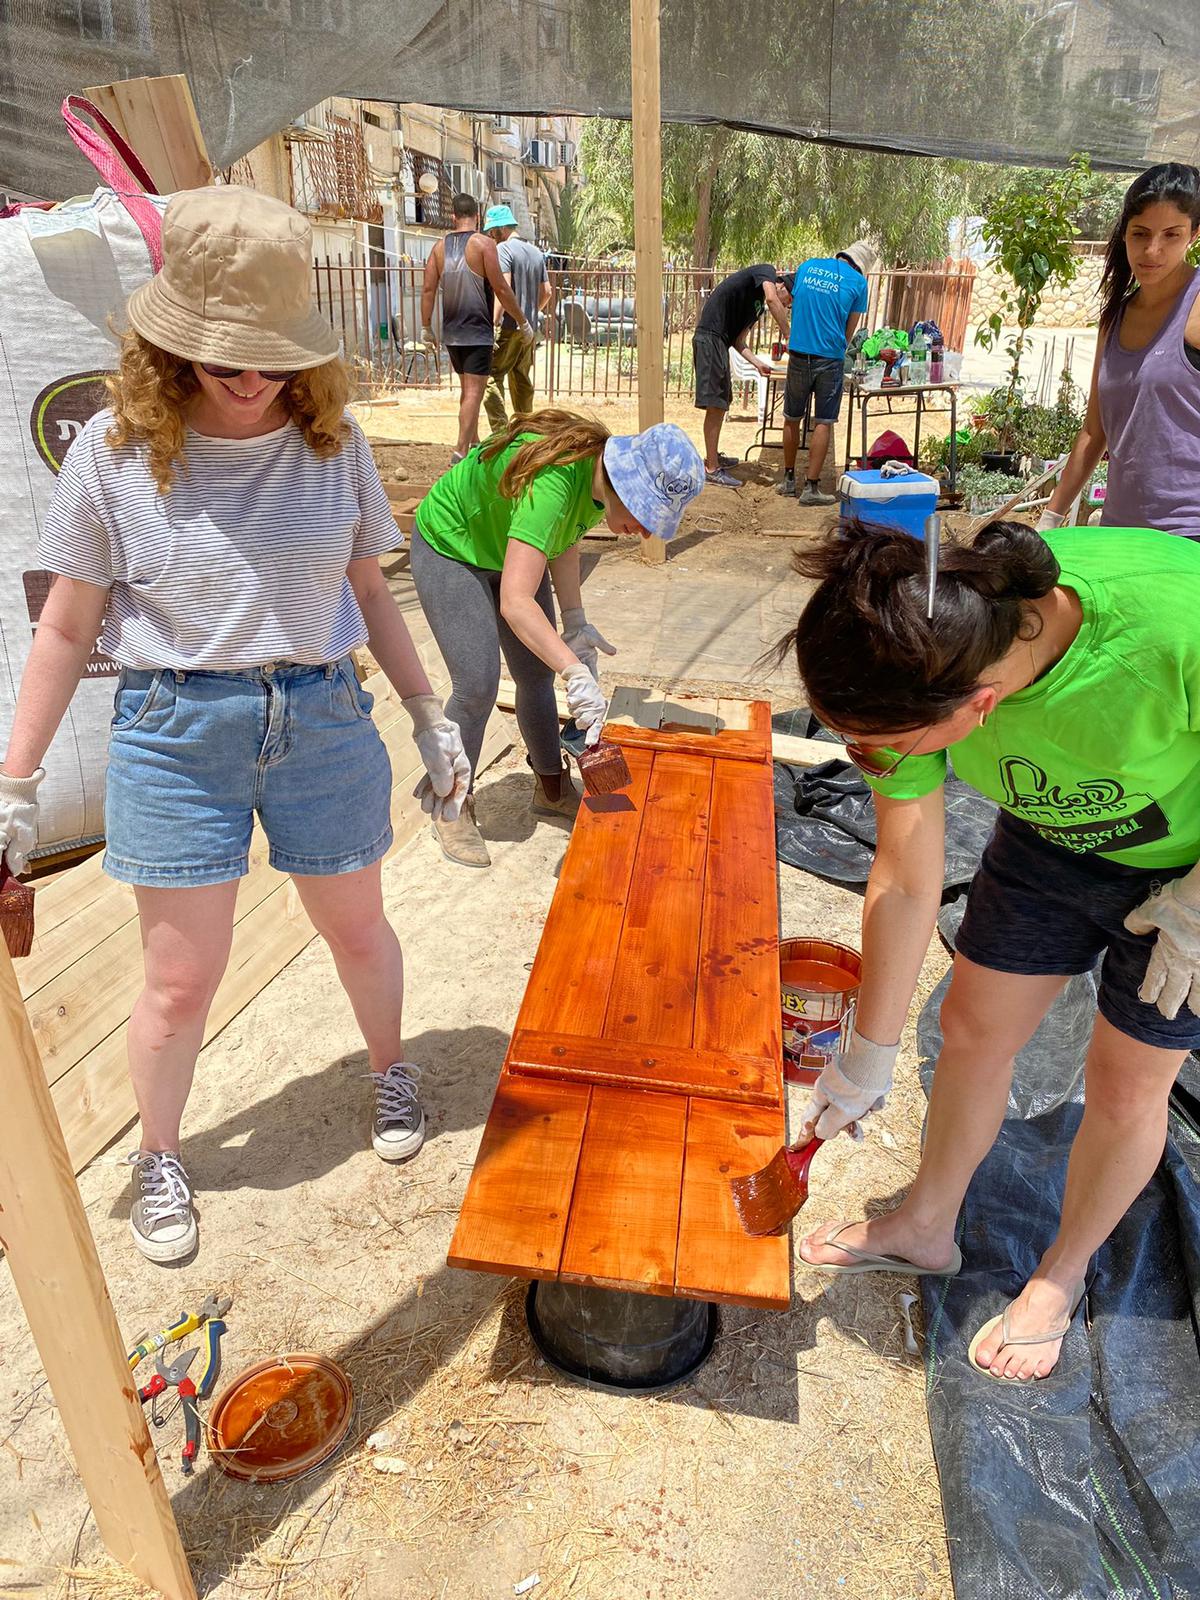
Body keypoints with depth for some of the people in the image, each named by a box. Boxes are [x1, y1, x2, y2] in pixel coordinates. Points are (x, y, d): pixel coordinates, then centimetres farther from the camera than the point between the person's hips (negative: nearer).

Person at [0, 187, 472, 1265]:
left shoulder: (333, 442, -2)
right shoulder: (116, 453, -7)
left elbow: (370, 594, 9)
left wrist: (431, 718, 9)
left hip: (323, 718, 2)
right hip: (177, 731, -1)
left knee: (357, 929, 17)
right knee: (181, 980, 7)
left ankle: (390, 1069, 48)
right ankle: (159, 1155, 35)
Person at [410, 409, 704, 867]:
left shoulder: (600, 472, -15)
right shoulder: (551, 482, -40)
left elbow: (563, 543, 3)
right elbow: (515, 602, -48)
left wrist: (575, 621, -7)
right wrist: (576, 673, -53)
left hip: (507, 550, 8)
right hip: (449, 550, -8)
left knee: (538, 675, 9)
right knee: (477, 686, -14)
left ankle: (551, 787, 27)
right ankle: (451, 810, 5)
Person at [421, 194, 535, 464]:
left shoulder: (440, 246, 7)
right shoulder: (483, 243, -8)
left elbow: (428, 288, 4)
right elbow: (501, 289, -11)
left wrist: (426, 328, 9)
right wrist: (523, 322, -2)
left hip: (451, 332, 6)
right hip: (477, 332, -6)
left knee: (466, 389, 19)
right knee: (474, 391, -8)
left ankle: (474, 444, 29)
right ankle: (460, 451, -19)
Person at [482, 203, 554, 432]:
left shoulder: (503, 249, -8)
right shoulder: (536, 252, 16)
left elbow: (504, 288, -20)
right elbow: (547, 291, 17)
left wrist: (494, 322, -22)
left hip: (509, 327, -8)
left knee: (491, 378, -8)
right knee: (522, 380, 16)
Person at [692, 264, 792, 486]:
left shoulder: (758, 307, 22)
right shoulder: (766, 271, -1)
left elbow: (738, 342, 18)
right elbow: (772, 298, -22)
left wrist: (758, 363, 4)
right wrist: (789, 337, -16)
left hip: (720, 342, 10)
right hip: (709, 336, -10)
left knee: (723, 402, 19)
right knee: (715, 405, -10)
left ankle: (713, 457, 33)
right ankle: (711, 470, -8)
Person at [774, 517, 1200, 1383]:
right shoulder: (919, 668, -28)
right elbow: (906, 883, -15)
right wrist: (869, 1052, -6)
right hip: (1054, 841, 4)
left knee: (1125, 1085, 8)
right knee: (974, 1027, 12)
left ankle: (1062, 1278, 37)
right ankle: (928, 1226, 39)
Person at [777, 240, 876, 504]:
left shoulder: (807, 266, 10)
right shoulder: (857, 282, 0)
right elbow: (849, 331, 5)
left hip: (798, 353, 3)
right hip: (830, 358, -3)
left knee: (792, 419, 13)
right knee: (823, 423, 1)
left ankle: (788, 479, 22)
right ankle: (811, 487, -1)